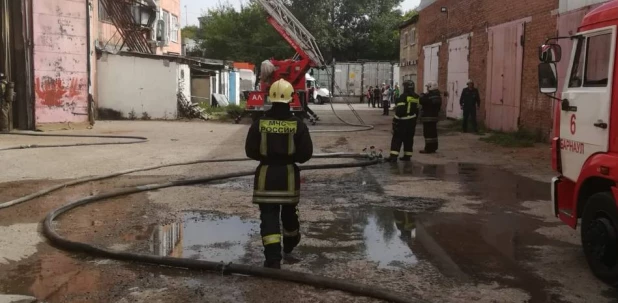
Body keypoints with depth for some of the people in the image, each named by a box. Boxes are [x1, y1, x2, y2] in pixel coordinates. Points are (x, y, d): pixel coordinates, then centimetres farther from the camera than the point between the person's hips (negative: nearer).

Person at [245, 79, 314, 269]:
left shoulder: (259, 124, -9)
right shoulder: (298, 125, -10)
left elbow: (250, 151, -4)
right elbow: (306, 153, -10)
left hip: (265, 174, -1)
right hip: (289, 174, 1)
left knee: (269, 215, -1)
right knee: (289, 211, 23)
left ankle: (273, 258, -11)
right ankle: (290, 242, 48)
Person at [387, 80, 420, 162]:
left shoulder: (403, 97, -15)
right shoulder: (416, 97, 8)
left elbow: (399, 109, -19)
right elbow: (417, 110, 14)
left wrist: (395, 120, -14)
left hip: (402, 121, -6)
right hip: (412, 121, 6)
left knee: (397, 139, -4)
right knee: (409, 139, 14)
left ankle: (394, 156, -11)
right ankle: (407, 155, 16)